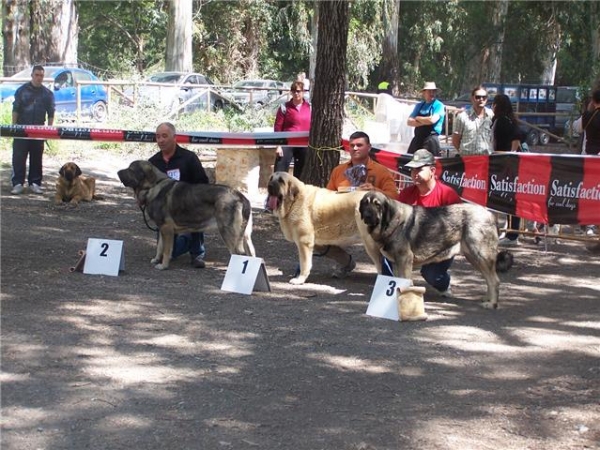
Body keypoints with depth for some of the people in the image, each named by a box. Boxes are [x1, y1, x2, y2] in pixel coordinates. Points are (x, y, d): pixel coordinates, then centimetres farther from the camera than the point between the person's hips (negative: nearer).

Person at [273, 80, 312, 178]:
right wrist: (278, 145, -8)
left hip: (304, 145, 3)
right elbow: (278, 127, -2)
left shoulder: (309, 107, 7)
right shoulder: (285, 107, -1)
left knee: (300, 173, 12)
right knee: (280, 173, -8)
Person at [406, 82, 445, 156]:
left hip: (431, 139, -6)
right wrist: (424, 122, -9)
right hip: (417, 139, 6)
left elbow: (432, 120, -17)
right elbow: (409, 122, 7)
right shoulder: (419, 105, 14)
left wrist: (418, 118, -1)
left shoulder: (439, 105, -2)